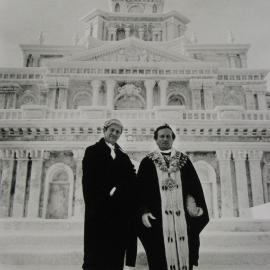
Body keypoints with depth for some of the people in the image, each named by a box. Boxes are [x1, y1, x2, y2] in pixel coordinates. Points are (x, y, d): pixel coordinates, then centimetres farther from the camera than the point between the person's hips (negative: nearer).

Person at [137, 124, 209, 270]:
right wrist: (144, 211, -9)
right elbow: (141, 189, 3)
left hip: (182, 215, 2)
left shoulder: (184, 160, 12)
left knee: (183, 253, 3)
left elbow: (194, 185, 9)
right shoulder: (147, 162, 7)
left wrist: (192, 203, -6)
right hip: (158, 216, -1)